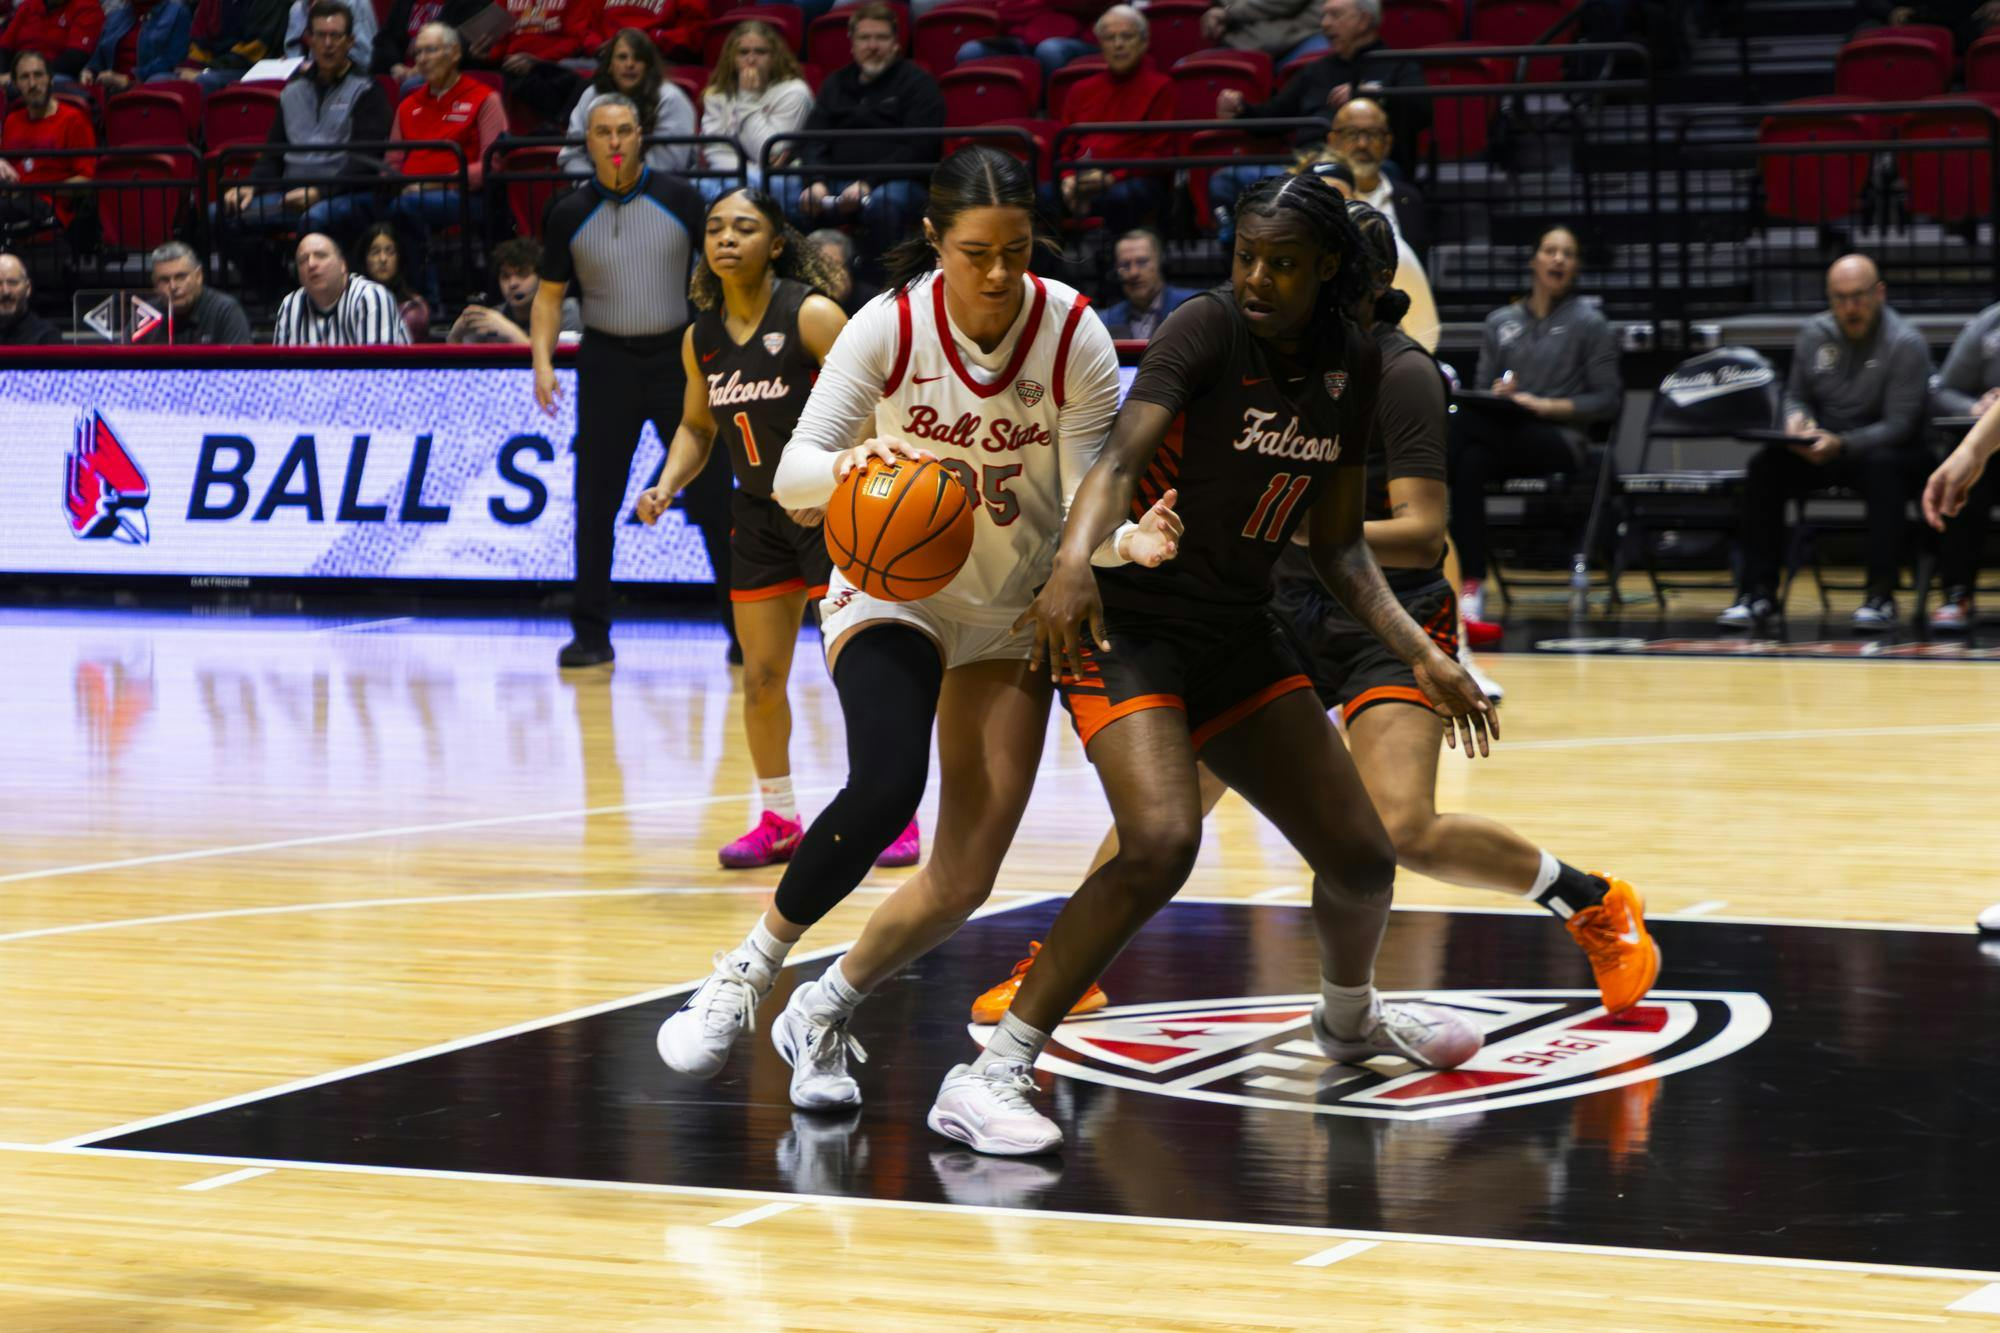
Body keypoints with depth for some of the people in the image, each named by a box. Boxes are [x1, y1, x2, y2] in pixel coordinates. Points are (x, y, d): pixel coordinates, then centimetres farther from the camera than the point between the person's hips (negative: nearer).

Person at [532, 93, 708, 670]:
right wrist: (543, 361, -7)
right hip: (607, 360, 1)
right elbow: (550, 294, 7)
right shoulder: (569, 214, 1)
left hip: (678, 356, -1)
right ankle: (590, 635, 9)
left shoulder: (679, 199, -2)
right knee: (595, 502, 1)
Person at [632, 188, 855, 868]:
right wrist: (668, 486, -2)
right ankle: (778, 819, 22)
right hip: (759, 513, 6)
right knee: (761, 677, 8)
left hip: (837, 510, -6)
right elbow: (696, 427, 16)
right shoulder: (701, 338, 2)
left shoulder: (812, 315, -16)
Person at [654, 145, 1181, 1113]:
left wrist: (1127, 542, -35)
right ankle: (745, 974, -10)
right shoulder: (890, 326, -17)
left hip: (1014, 614, 2)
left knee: (963, 881, -4)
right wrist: (843, 468, -40)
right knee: (885, 788, -31)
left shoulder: (1075, 337, -15)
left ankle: (820, 1017, 20)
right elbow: (791, 472, -17)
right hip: (892, 590, -2)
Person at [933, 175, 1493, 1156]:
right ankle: (989, 1075, -23)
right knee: (1161, 844, -29)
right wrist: (1074, 560, -48)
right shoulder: (1207, 329, -16)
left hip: (1240, 632, 7)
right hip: (1129, 621, -7)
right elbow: (1121, 458, -29)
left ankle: (1348, 1017, 43)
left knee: (1361, 857, 8)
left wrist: (1422, 654, 2)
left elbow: (1336, 544, 11)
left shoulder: (1352, 367, 3)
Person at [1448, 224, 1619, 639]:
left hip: (1558, 441, -3)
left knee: (1463, 426, -33)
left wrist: (1544, 405, -10)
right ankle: (1470, 587, -42)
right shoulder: (1500, 323, 18)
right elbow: (1481, 390, 19)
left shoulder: (1588, 323, 7)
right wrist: (1495, 394, -6)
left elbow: (1607, 399, 2)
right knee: (1471, 461, -36)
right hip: (1500, 436, 3)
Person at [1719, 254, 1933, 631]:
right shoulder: (1814, 333, 4)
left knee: (1883, 467, -39)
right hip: (1821, 446, 4)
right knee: (1765, 464, -22)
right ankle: (1759, 592, -20)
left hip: (1880, 448, -4)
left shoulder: (1906, 343, -12)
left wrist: (1840, 445, -32)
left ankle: (1881, 595, -36)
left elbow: (1898, 425, -17)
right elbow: (1795, 394, 17)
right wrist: (1796, 418, -9)